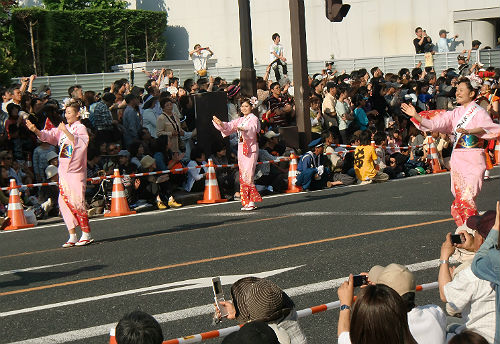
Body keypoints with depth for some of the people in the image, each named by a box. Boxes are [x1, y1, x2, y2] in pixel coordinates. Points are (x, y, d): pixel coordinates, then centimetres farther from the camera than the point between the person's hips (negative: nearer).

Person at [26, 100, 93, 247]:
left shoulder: (81, 128, -5)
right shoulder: (63, 128, 15)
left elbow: (80, 144, -22)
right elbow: (48, 136, 8)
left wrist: (66, 131, -29)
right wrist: (35, 130, -10)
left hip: (76, 171, -7)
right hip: (63, 171, 7)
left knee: (76, 202, -10)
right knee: (64, 202, 3)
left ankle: (86, 234, 1)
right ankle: (72, 236, 8)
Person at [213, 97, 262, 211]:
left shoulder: (254, 119, -2)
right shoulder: (240, 120, 20)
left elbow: (252, 129, -22)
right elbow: (229, 126, 9)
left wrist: (243, 129, -43)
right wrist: (220, 124, -11)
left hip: (251, 150, -7)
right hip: (241, 149, 7)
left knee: (247, 176, -14)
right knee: (242, 176, 3)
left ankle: (252, 202, -12)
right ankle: (246, 202, 6)